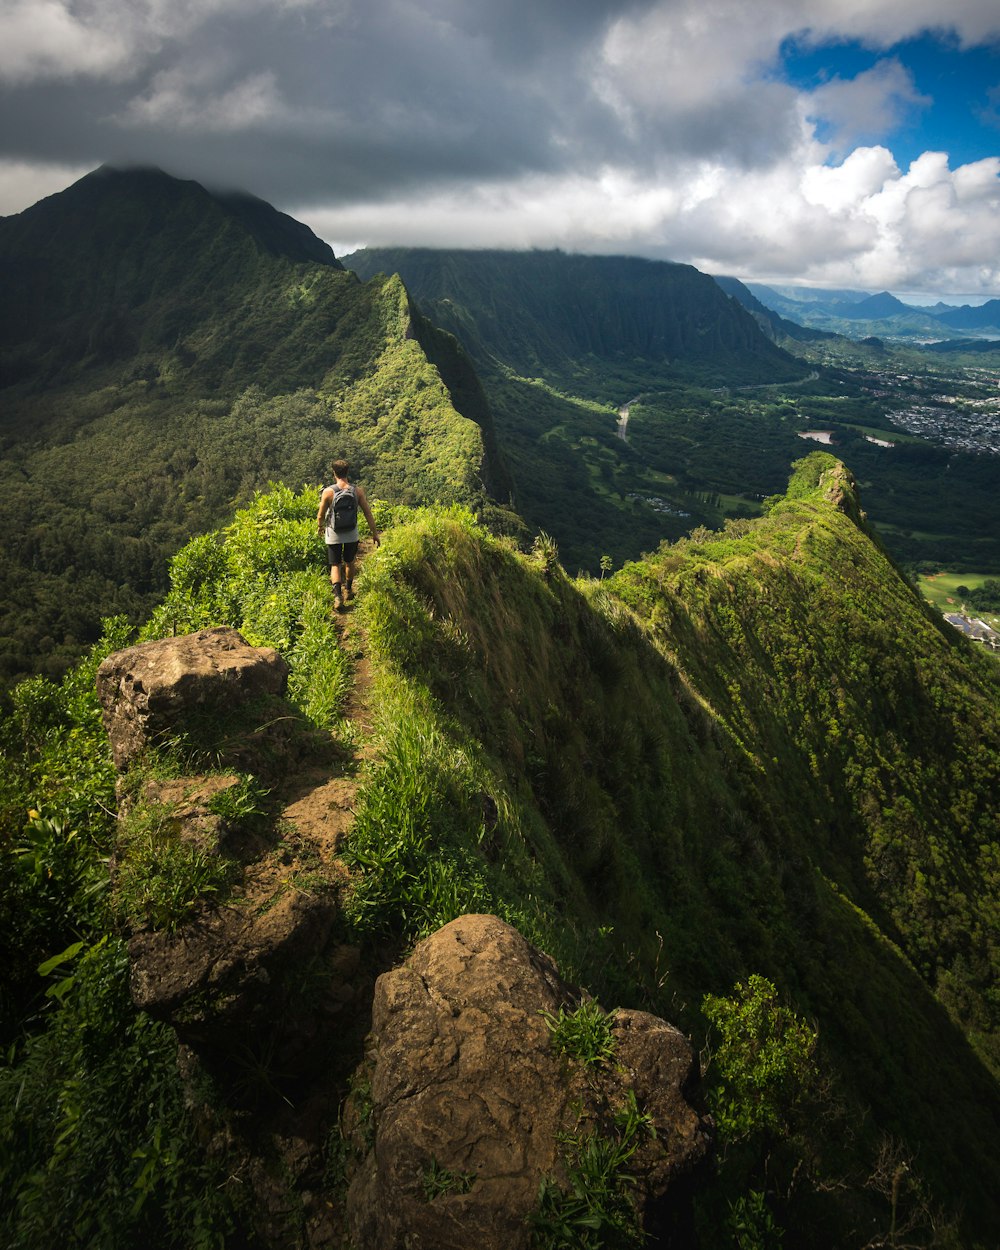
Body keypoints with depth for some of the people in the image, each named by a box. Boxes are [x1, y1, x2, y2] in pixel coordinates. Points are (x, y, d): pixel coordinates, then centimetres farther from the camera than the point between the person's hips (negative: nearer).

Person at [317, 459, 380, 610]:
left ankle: (338, 596, -11)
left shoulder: (328, 492, -14)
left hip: (333, 535, -2)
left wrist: (320, 527, 17)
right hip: (352, 535, 2)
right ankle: (348, 590, 39)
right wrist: (374, 533, 5)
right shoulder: (357, 491, -9)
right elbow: (368, 513, -5)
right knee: (349, 562, 23)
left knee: (335, 565, 7)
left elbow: (321, 515, -5)